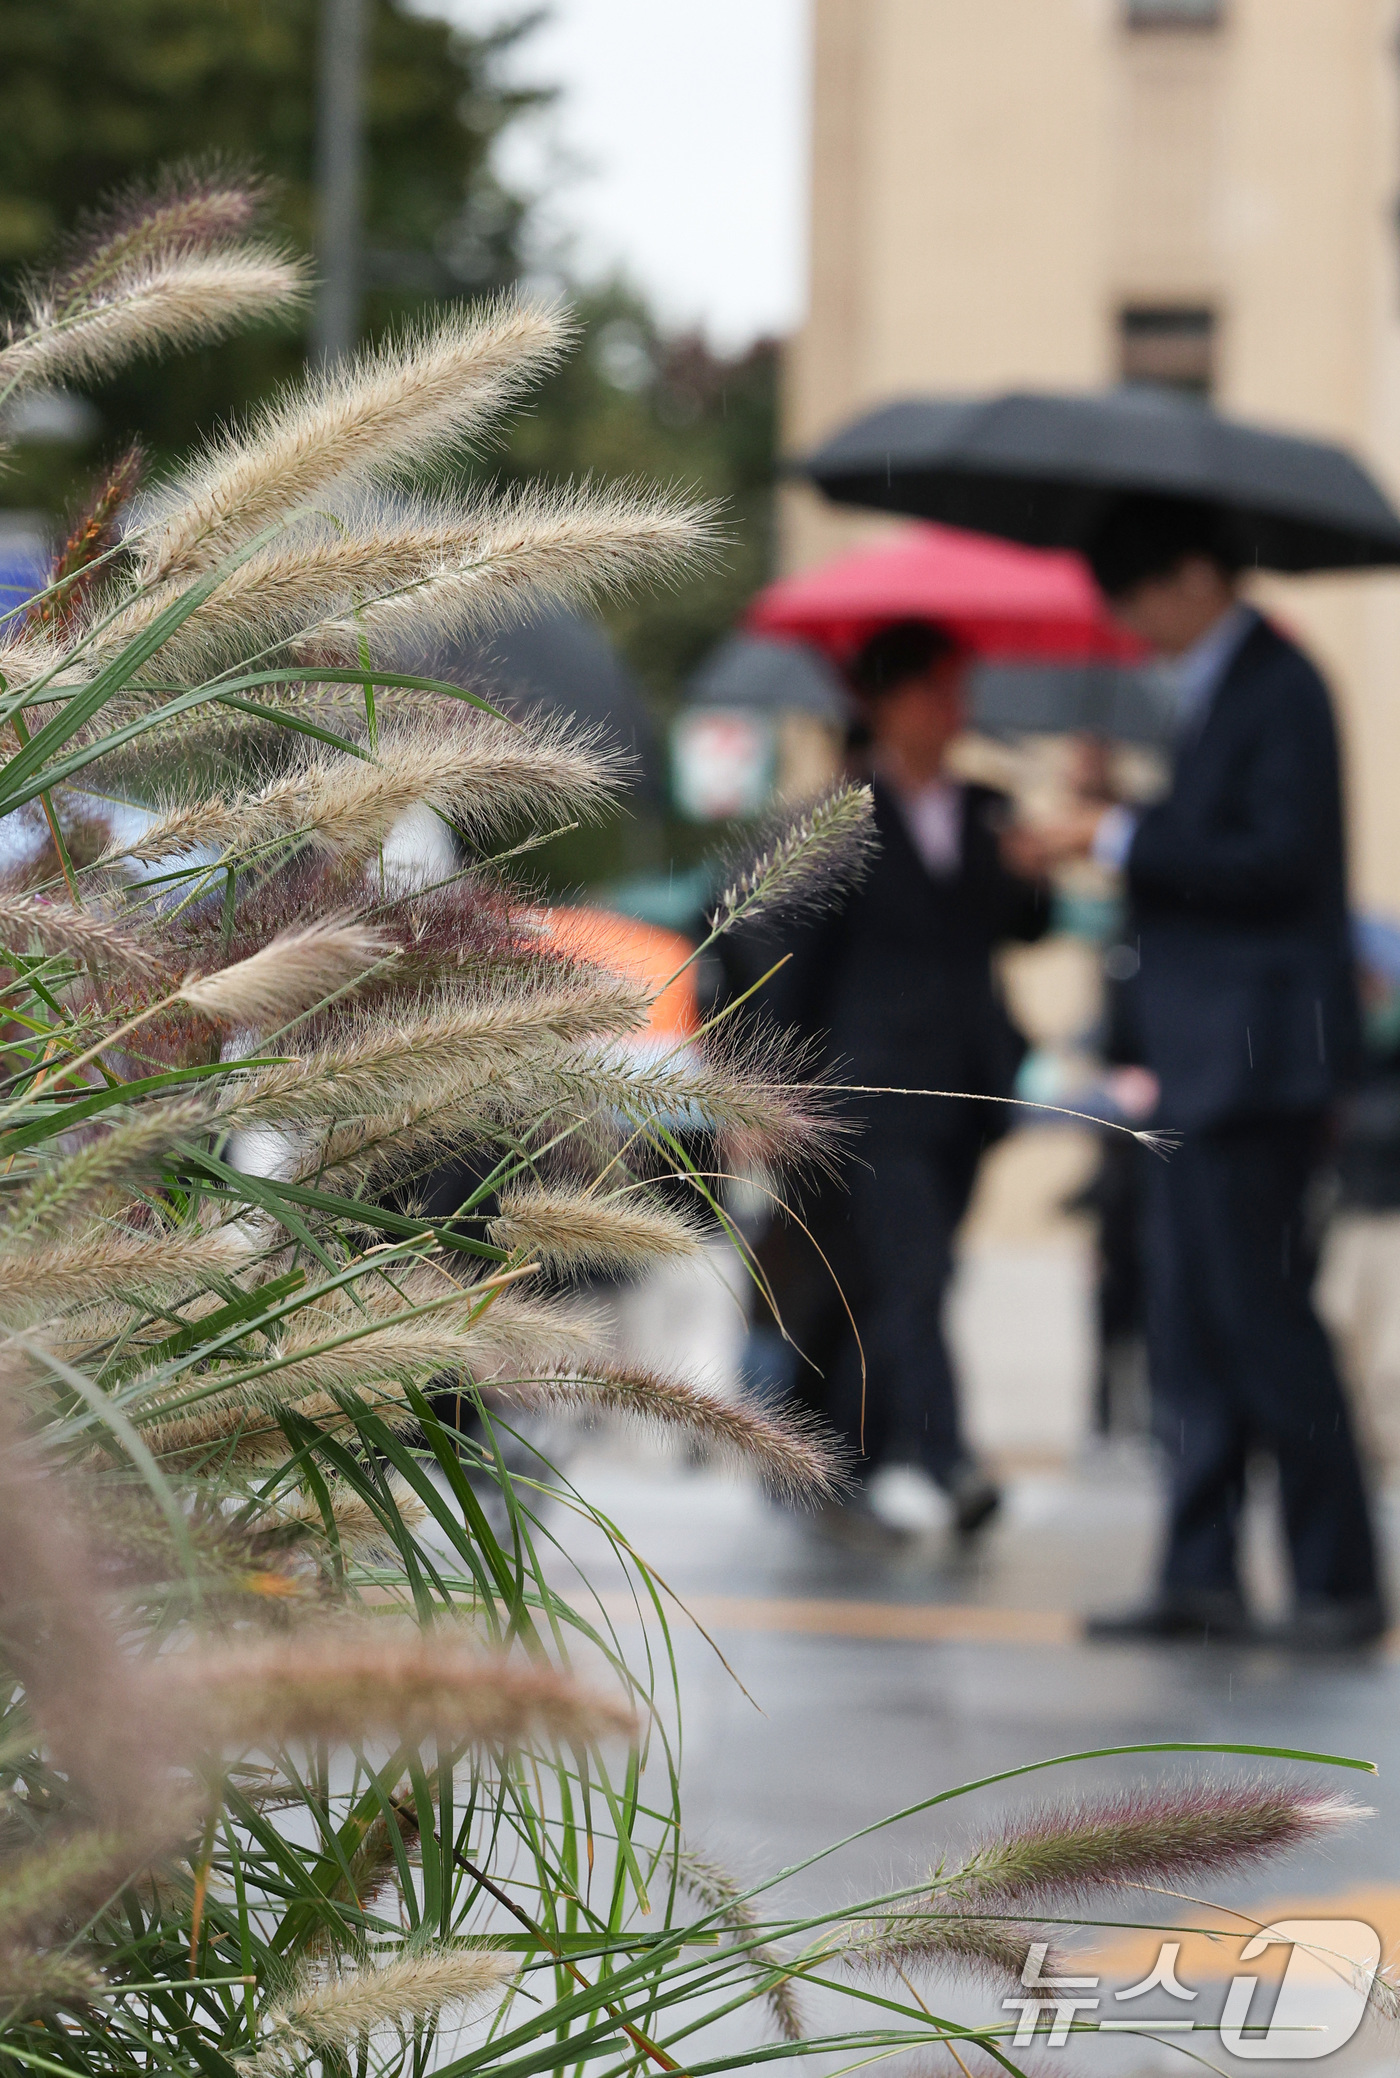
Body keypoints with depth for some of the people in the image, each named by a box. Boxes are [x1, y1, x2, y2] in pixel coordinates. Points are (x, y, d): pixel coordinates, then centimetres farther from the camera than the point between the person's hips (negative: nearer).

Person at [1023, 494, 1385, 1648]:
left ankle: (1341, 1581, -2)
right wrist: (1115, 833, 8)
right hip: (1208, 1058, 10)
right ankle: (1202, 1576, 10)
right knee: (1190, 1323, 8)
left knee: (1258, 1310, -8)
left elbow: (1278, 860, -21)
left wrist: (1125, 839, -16)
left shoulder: (1278, 690, -12)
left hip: (1260, 1056, -10)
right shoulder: (1217, 689, 17)